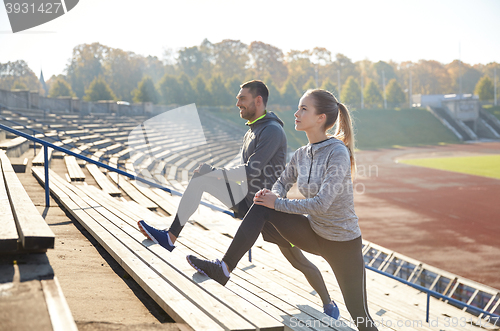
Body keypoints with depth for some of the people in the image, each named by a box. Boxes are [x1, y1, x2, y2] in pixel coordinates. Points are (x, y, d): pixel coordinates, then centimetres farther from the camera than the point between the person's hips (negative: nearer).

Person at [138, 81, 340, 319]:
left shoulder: (272, 131, -18)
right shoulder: (251, 131, 11)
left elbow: (251, 171, -24)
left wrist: (214, 172, -18)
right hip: (248, 200, 8)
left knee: (298, 261, -3)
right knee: (199, 179, -2)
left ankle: (329, 304, 17)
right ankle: (170, 237, -1)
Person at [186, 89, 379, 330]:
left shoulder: (338, 153, -23)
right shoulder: (301, 155, -1)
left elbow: (321, 204, -28)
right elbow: (282, 183, 15)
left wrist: (277, 203, -20)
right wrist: (273, 195, -10)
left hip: (343, 243, -6)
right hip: (313, 233, 6)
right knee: (262, 208, -11)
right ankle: (223, 269, -12)